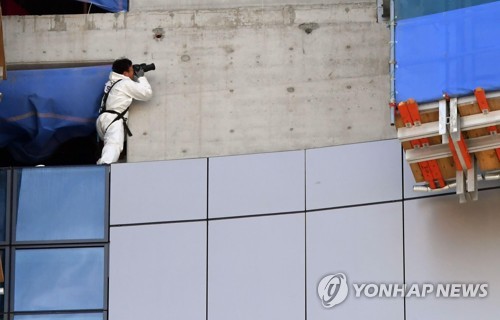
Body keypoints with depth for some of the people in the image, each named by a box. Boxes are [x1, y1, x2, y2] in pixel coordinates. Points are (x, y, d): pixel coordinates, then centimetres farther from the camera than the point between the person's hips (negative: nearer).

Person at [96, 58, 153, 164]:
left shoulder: (113, 82, 22)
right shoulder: (126, 83, -3)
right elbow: (147, 94, 0)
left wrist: (136, 78, 24)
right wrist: (141, 77, 11)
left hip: (103, 119, 10)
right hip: (113, 120, -10)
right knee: (114, 145, -30)